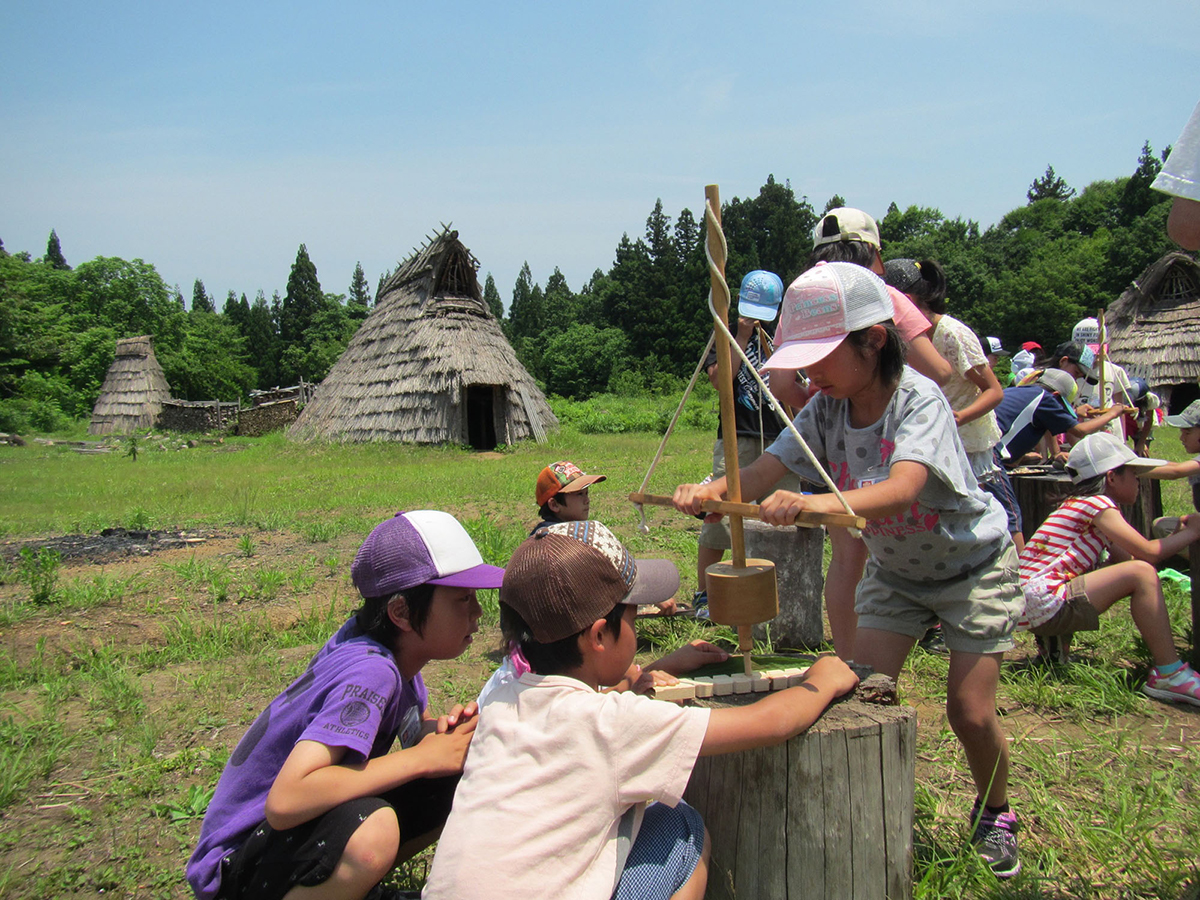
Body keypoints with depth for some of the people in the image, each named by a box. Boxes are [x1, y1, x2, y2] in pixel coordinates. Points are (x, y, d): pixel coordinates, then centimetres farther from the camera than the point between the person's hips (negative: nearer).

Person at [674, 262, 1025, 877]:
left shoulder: (918, 399, -32)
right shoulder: (826, 410, -15)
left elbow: (902, 488, -51)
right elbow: (765, 469, -26)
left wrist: (823, 503, -69)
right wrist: (709, 490, -47)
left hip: (973, 566, -5)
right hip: (894, 569, 5)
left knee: (969, 712, -4)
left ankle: (994, 814, 27)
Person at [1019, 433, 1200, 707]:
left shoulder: (1080, 504, 20)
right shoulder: (1097, 504, -7)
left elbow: (1128, 557, 17)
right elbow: (1148, 552, -12)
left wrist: (1177, 533, 16)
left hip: (1035, 606, 10)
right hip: (1045, 603, -10)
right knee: (1141, 574, -14)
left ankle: (1056, 644, 18)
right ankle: (1169, 674, -9)